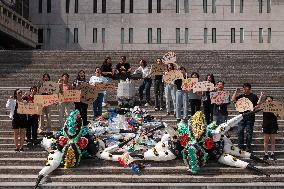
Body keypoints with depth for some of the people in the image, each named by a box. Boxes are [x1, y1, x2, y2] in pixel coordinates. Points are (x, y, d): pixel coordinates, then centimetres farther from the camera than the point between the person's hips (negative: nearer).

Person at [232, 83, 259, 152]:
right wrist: (236, 92, -2)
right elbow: (233, 100, 2)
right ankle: (240, 146, 14)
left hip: (250, 117, -4)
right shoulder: (241, 96, 13)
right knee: (240, 131, 3)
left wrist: (253, 108, -17)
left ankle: (248, 147, 8)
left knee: (249, 132, 0)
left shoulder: (254, 96, 3)